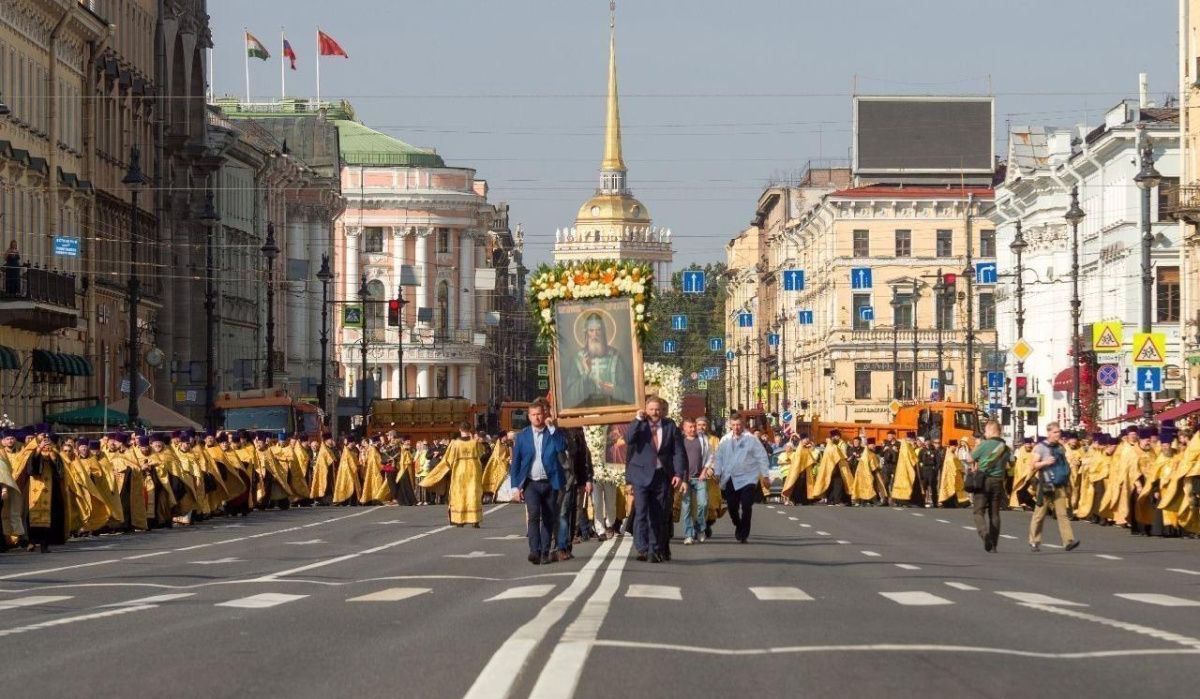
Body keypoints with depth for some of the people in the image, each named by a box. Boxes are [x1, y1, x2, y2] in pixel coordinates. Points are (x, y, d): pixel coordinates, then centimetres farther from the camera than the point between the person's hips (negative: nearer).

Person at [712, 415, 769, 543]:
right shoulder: (725, 440, 6)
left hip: (747, 478, -3)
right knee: (732, 506, 6)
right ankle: (738, 526, 33)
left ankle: (743, 534, 0)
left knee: (746, 507, -9)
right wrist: (717, 473, 3)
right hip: (730, 479, 3)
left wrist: (764, 474, -4)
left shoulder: (751, 439, -4)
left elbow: (762, 457, -2)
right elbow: (719, 458, 11)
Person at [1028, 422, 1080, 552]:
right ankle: (1034, 542, 14)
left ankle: (1068, 541, -15)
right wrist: (1045, 462, -22)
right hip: (1045, 485, -4)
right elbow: (1033, 465, -8)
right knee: (1039, 514, 3)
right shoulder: (1040, 447, -3)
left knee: (1062, 513, -6)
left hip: (1059, 486, 4)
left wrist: (1067, 478, 15)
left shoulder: (1060, 447, 14)